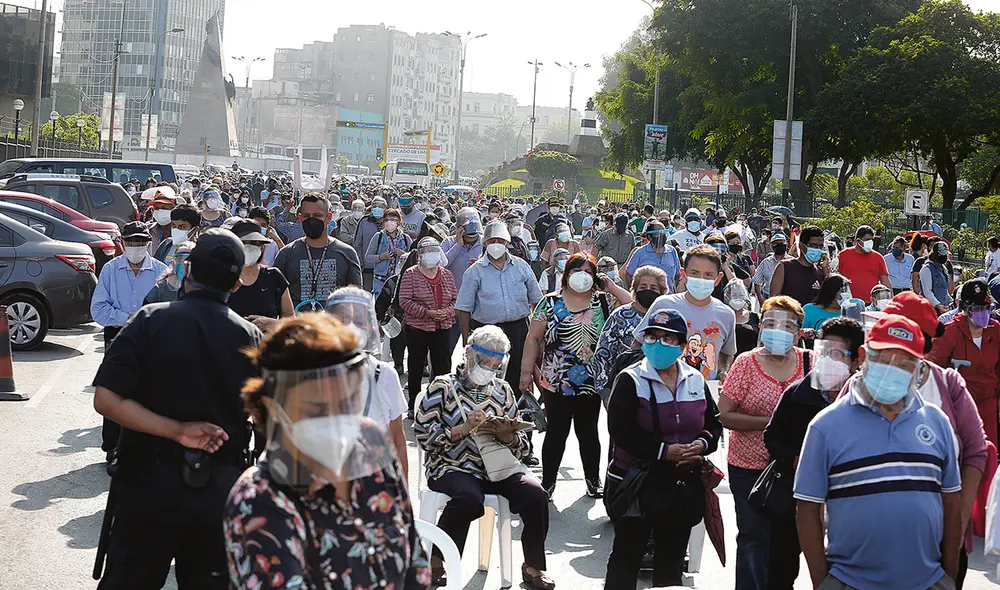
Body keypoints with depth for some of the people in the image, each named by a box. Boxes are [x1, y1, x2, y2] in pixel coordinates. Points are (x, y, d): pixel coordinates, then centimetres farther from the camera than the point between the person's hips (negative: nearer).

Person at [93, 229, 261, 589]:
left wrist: (176, 430, -15)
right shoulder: (250, 337, -5)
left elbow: (106, 399, -16)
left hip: (149, 487, -1)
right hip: (221, 492, 1)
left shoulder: (151, 320, -8)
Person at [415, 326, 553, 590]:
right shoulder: (443, 387, 5)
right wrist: (464, 428, -15)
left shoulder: (503, 392, 17)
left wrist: (505, 434, -6)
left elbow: (521, 447, 17)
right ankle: (436, 561, -11)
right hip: (452, 466, -4)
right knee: (470, 499, -35)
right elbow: (424, 435, -6)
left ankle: (533, 567, -2)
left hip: (497, 464, 4)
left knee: (534, 494, -21)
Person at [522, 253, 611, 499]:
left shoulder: (602, 302, 5)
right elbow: (533, 338, 0)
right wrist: (527, 371, -5)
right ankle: (547, 482, 15)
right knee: (556, 433, 3)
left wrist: (612, 288, -7)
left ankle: (593, 480, 26)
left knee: (588, 432, 13)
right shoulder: (550, 302, 0)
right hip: (556, 383, -2)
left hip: (591, 384, 2)